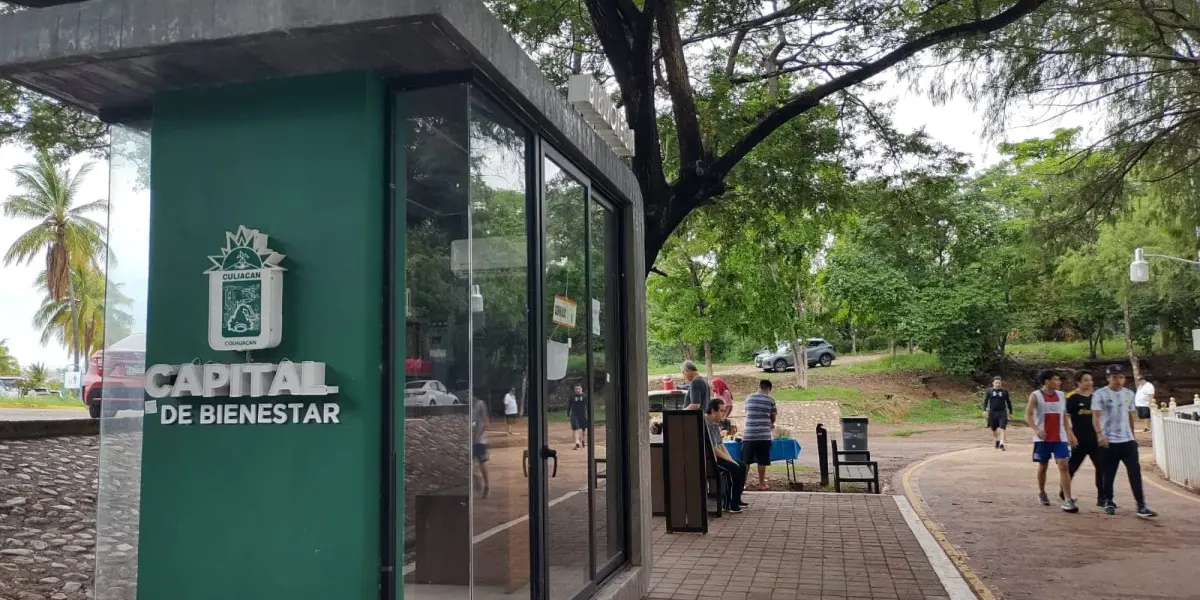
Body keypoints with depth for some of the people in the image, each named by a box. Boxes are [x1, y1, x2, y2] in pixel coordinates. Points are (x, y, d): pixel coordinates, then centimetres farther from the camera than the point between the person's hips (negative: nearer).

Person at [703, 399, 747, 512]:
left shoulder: (716, 424, 13)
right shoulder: (706, 424, -20)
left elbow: (721, 445, 15)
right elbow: (714, 449, -23)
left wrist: (731, 459, 2)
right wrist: (729, 460, -16)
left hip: (717, 456, 10)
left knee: (742, 466, 4)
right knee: (734, 468, -23)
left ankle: (736, 499, 10)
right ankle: (732, 504, -15)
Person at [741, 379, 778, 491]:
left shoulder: (749, 398, 10)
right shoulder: (770, 400, 1)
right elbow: (773, 418, 9)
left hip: (748, 434, 2)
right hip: (763, 435, -2)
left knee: (745, 461, 6)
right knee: (762, 461, 6)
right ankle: (761, 484, 12)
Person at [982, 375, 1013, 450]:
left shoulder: (1004, 391, 1)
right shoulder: (989, 391, 0)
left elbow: (1008, 402, 10)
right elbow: (985, 401, 0)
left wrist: (1010, 412, 14)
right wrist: (985, 410, -12)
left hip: (1002, 412, -1)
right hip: (992, 412, 1)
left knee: (1002, 428, -14)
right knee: (994, 429, 14)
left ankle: (1001, 443, -15)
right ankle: (997, 440, 39)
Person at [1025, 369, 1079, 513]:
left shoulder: (1061, 395, 8)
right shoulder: (1036, 396, -7)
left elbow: (1064, 416, 16)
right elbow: (1028, 416, -13)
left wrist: (1070, 433, 11)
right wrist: (1036, 429, -30)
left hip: (1060, 437, 3)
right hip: (1043, 438, -3)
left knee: (1063, 466, -9)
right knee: (1043, 466, 10)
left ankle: (1068, 500, -12)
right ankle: (1042, 493, 32)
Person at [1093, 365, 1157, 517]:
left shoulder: (1129, 394, 10)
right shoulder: (1100, 394, -8)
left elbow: (1130, 416, 20)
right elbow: (1095, 416, -16)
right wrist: (1099, 434, -31)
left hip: (1127, 440, 4)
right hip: (1109, 441, -4)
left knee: (1135, 472, -5)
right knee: (1109, 474, 6)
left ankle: (1141, 506, -4)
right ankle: (1108, 502, 22)